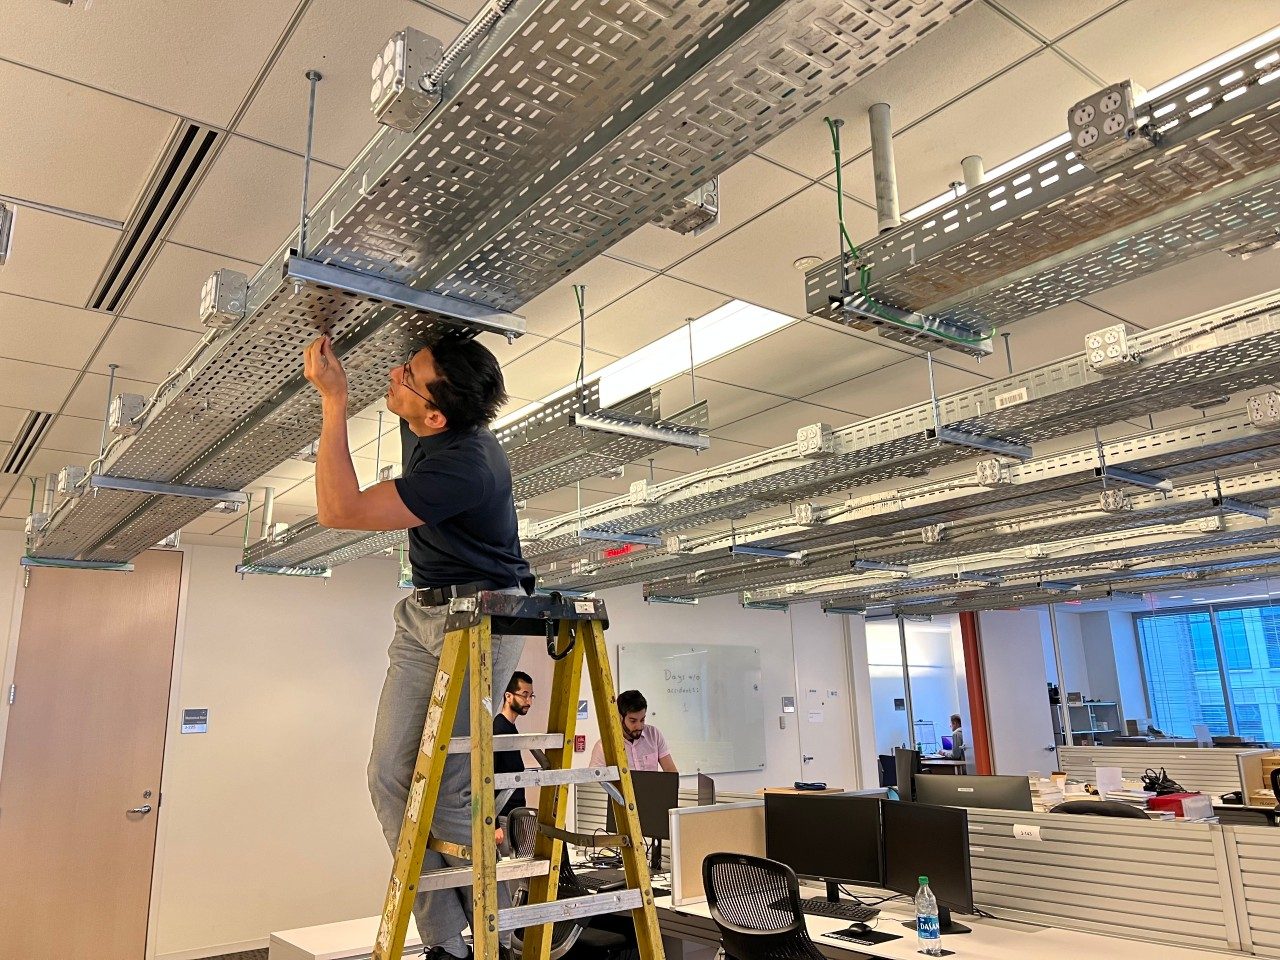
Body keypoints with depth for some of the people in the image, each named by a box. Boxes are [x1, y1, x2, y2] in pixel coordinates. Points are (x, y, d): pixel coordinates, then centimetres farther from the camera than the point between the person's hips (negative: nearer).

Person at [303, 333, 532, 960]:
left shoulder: (466, 466, -29)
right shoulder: (423, 424, -4)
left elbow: (339, 511, -25)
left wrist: (334, 399, -23)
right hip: (423, 613, 9)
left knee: (446, 789, -12)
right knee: (391, 777, 0)